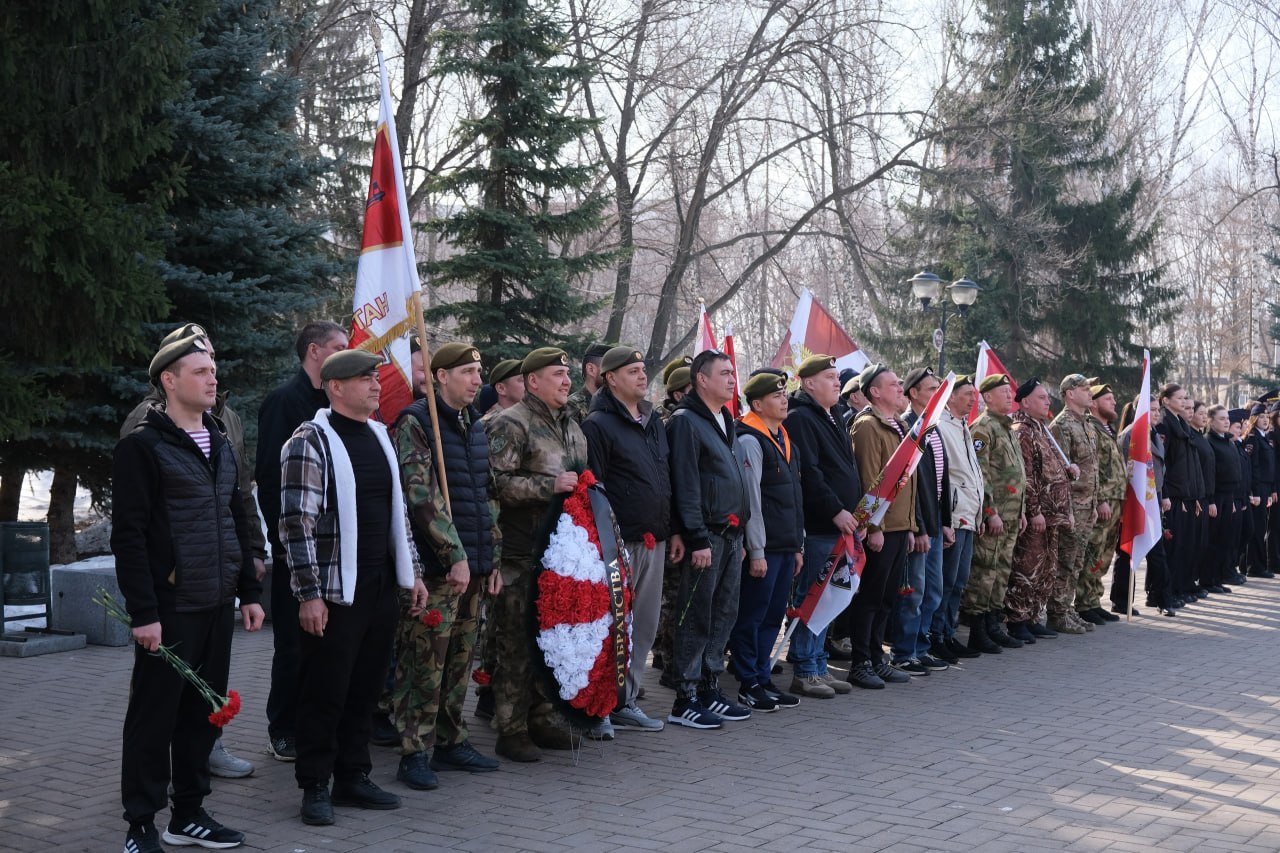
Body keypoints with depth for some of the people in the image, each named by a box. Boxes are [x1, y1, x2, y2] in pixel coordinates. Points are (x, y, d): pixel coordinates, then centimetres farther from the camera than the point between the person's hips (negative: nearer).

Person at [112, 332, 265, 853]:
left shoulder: (220, 446, 15)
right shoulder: (142, 447, -9)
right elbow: (128, 535, -13)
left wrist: (249, 592, 15)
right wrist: (143, 612, -17)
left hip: (217, 606, 7)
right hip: (170, 610, -7)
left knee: (203, 713, 12)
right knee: (154, 717, 1)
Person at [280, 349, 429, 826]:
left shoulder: (379, 437, 13)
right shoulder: (310, 442, -10)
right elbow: (296, 523, -15)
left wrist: (412, 573, 16)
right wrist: (309, 594, -18)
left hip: (381, 589, 7)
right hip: (335, 592, -7)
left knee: (365, 689, 12)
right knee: (325, 692, 2)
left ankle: (353, 777, 24)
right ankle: (315, 786, 13)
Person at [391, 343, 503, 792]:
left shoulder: (475, 426, 17)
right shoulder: (415, 422, -8)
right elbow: (422, 496, -17)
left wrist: (492, 558, 16)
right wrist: (455, 556, -18)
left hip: (472, 566, 8)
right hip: (435, 567, -8)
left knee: (460, 658, 13)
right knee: (425, 661, -5)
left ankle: (452, 742, 22)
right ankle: (415, 752, 2)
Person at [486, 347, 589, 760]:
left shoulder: (571, 427, 18)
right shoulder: (510, 424, -9)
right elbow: (497, 482, -18)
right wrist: (550, 485, -20)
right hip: (521, 553, -8)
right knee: (516, 643, -4)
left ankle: (544, 718, 24)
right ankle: (511, 730, 2)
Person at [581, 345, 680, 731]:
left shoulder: (654, 422, 17)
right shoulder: (598, 424, -7)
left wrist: (673, 530, 17)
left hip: (655, 540, 8)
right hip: (621, 541, -8)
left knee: (645, 625, 10)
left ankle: (627, 699, 19)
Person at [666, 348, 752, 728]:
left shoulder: (724, 422, 19)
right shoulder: (686, 422, -9)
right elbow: (685, 486, -15)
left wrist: (739, 534, 18)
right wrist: (698, 539, -19)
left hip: (731, 534, 9)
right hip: (707, 536, -9)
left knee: (724, 614, 12)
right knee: (696, 618, -5)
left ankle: (709, 689, 21)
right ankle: (685, 700, 0)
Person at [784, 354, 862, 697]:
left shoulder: (831, 418, 20)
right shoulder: (800, 419, -11)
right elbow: (808, 473, -20)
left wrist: (854, 510, 16)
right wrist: (836, 510, -21)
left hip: (839, 526, 9)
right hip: (817, 526, -9)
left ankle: (819, 667, 18)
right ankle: (805, 672, 1)